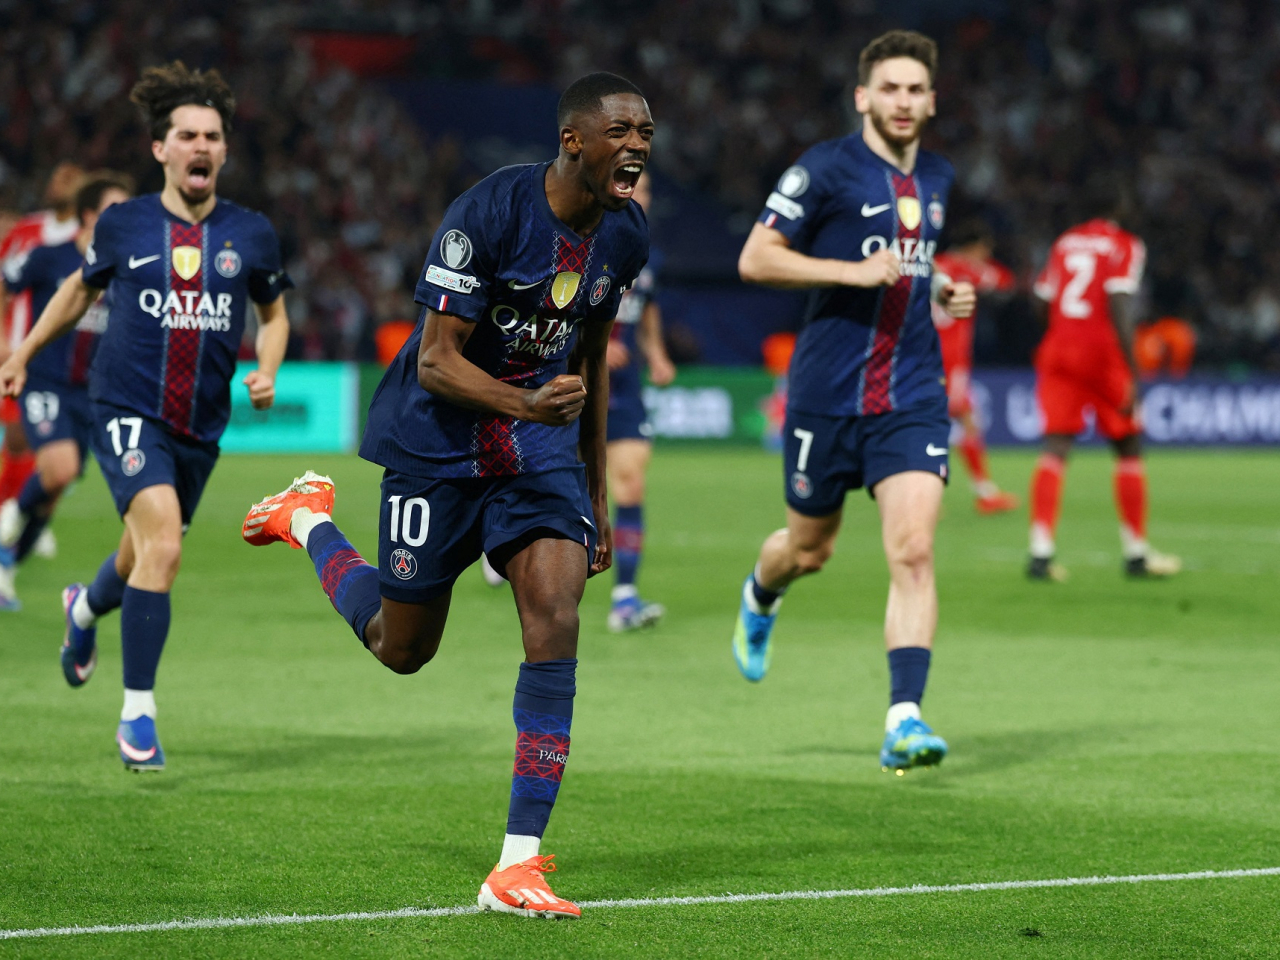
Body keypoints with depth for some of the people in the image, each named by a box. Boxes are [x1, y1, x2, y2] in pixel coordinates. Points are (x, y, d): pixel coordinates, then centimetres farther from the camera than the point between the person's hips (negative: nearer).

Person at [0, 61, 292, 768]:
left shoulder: (250, 234, 2)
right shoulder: (123, 225, -1)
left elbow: (274, 313, 18)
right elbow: (81, 289, 18)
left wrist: (268, 371, -1)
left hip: (201, 425, 4)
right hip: (128, 411, -4)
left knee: (145, 557, 19)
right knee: (163, 545, -23)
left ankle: (87, 607, 57)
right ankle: (137, 713, -15)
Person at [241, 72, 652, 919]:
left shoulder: (626, 234, -1)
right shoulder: (487, 214, -23)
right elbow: (435, 362, -23)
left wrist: (597, 499, 17)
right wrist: (524, 403, -42)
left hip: (542, 450, 5)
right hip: (439, 443, -4)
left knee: (555, 623, -15)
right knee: (400, 650, 10)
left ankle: (518, 865, -14)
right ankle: (311, 520, 41)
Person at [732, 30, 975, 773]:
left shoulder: (938, 179, 12)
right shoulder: (827, 169, -8)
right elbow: (755, 260, -10)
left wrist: (942, 291, 9)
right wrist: (855, 272, -19)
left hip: (912, 397, 3)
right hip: (828, 395, -3)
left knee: (914, 552, -13)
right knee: (810, 550, 13)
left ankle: (905, 720, -17)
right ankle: (762, 596, 50)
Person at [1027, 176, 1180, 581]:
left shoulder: (1064, 243, 13)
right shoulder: (1124, 246, -3)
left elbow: (1044, 304, 14)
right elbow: (1119, 307, -13)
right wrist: (1132, 374, -13)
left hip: (1058, 350, 4)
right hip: (1102, 353, -4)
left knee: (1055, 448, -2)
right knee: (1128, 448, 10)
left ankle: (1041, 551, -16)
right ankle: (1136, 552, 15)